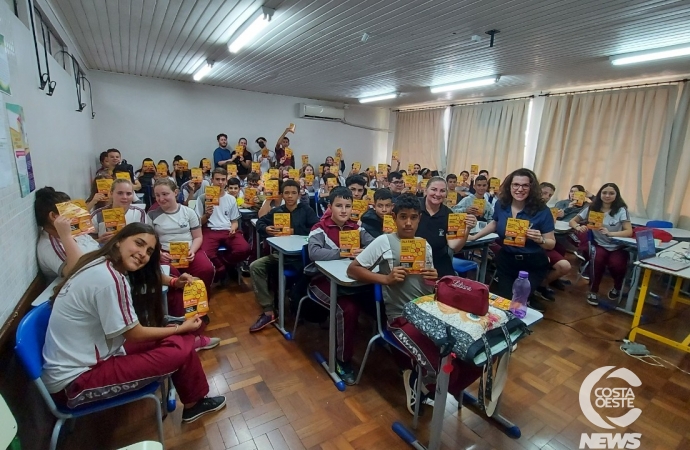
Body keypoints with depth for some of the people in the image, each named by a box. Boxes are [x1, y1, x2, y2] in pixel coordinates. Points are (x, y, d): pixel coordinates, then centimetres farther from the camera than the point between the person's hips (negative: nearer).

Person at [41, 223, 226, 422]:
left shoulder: (102, 265, 5)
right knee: (181, 348, -13)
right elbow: (135, 334, -16)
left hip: (86, 357, 9)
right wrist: (181, 328, -4)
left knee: (174, 338, 5)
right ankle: (193, 404, 14)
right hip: (75, 381, -9)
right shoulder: (108, 279, -26)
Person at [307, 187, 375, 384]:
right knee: (348, 308, -27)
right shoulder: (320, 228, -8)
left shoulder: (355, 227, 7)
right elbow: (314, 253, -26)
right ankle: (343, 360, -6)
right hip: (324, 279, -5)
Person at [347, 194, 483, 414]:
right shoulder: (384, 242, -5)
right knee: (443, 369, -25)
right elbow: (352, 270, -5)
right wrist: (386, 278, -16)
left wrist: (435, 279, -3)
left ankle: (426, 386, 14)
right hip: (402, 318, -6)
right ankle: (416, 381, 11)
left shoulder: (425, 245, 13)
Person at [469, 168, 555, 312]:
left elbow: (551, 244, -10)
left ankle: (528, 300, 31)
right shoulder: (501, 205, -7)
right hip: (506, 261, 3)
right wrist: (474, 236, 14)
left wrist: (540, 240, -31)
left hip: (533, 265, -3)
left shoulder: (542, 211, -17)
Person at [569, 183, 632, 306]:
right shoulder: (592, 208, 3)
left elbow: (629, 232, -12)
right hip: (599, 245, 1)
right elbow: (572, 221, 7)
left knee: (616, 265, -30)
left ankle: (617, 288, 10)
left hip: (617, 247, -1)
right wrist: (578, 227, -17)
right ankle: (593, 291, -10)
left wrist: (610, 233, -30)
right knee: (598, 258, -33)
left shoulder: (621, 210, -3)